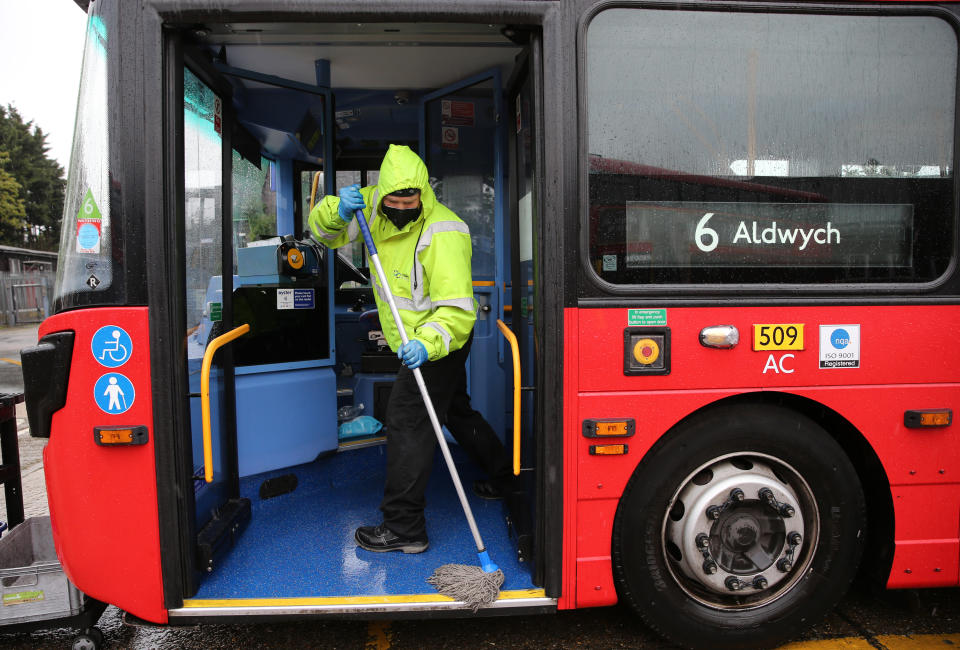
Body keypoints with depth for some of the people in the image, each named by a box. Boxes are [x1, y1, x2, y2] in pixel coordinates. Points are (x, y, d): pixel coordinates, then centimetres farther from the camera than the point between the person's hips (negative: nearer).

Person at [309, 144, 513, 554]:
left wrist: (427, 343, -49)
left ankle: (404, 527, -1)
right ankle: (502, 477, 42)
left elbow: (457, 308, -33)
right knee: (455, 412, 22)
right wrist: (338, 211, -22)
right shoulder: (375, 206, -6)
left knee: (407, 420, -10)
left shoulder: (443, 234, -28)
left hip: (441, 339, -9)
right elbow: (325, 231, 0)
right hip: (414, 340, 9)